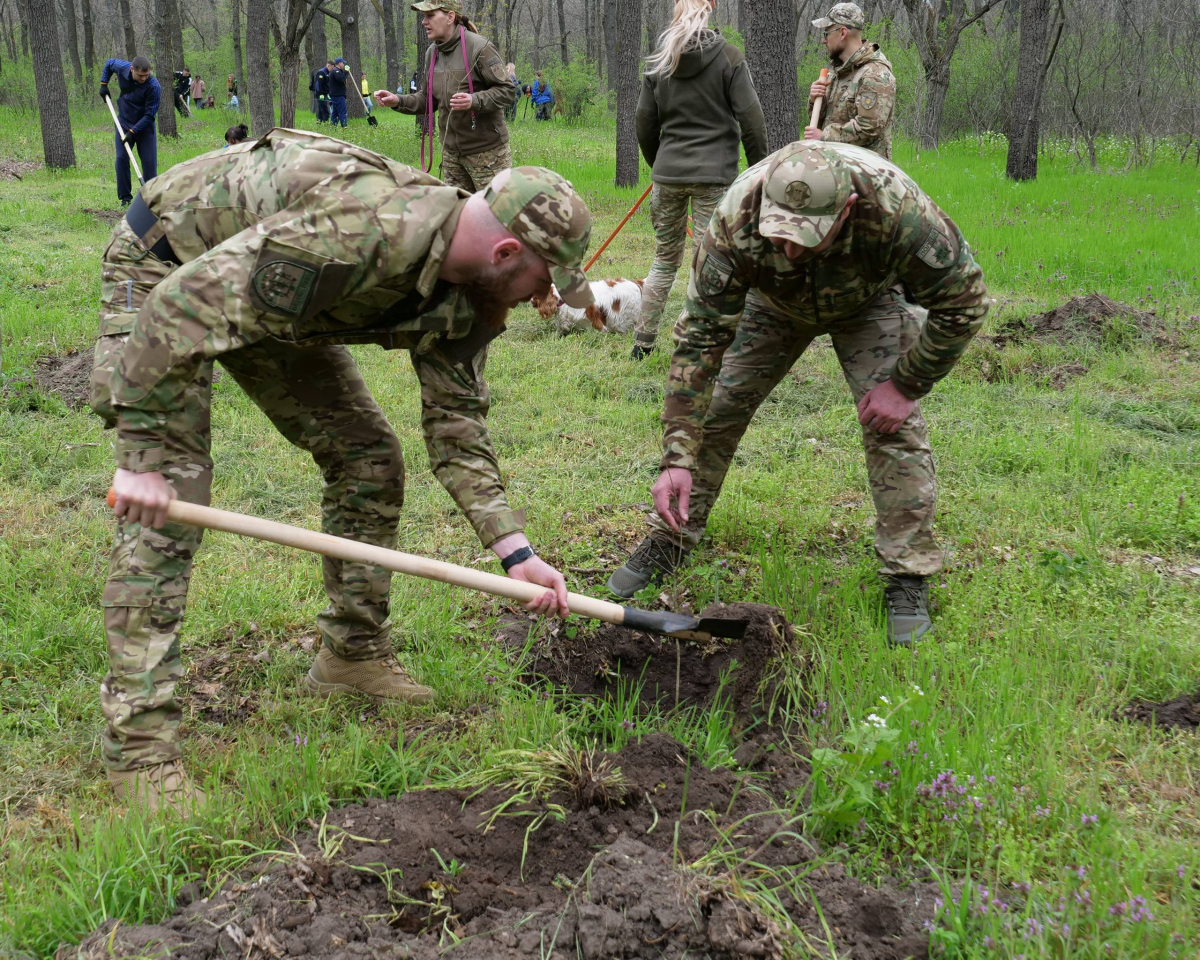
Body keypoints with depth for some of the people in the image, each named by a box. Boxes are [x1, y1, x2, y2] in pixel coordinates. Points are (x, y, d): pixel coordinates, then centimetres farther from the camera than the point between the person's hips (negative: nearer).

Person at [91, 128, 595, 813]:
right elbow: (184, 304, -38)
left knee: (369, 457, 4)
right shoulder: (362, 231, -40)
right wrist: (143, 455, -33)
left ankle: (354, 655, 20)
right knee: (168, 494, -17)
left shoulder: (465, 294, -11)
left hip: (271, 295, 8)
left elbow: (457, 423, -3)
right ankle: (139, 741, -10)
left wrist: (514, 549, -11)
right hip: (167, 272, -8)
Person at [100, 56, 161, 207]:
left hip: (145, 127, -3)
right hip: (124, 124, 3)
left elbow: (150, 115, -23)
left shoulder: (154, 86, -26)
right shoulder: (122, 68, -14)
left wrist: (133, 132, -26)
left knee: (149, 161, -7)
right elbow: (109, 63, 12)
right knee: (121, 159, -6)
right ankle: (125, 197, 1)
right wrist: (103, 84, 7)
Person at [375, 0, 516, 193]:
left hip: (486, 150, -8)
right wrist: (398, 102, -4)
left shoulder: (479, 48, -16)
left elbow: (507, 90, -15)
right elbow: (427, 99, 14)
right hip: (451, 152, 8)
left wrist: (475, 101, -32)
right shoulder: (432, 53, 7)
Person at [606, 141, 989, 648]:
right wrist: (677, 458, -39)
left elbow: (963, 302, -27)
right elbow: (700, 337, -35)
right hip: (775, 301, 2)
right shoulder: (735, 220, -40)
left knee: (894, 426, -16)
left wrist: (905, 384, -23)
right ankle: (670, 540, 15)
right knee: (714, 407, -4)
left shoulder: (898, 211, -44)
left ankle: (908, 578, -3)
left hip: (870, 301, -1)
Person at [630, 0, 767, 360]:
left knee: (664, 259, 17)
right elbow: (752, 121, -7)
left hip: (668, 173, 4)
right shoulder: (728, 57, -4)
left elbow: (645, 126, 11)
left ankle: (643, 342, 24)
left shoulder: (658, 62, 7)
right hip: (714, 176, -4)